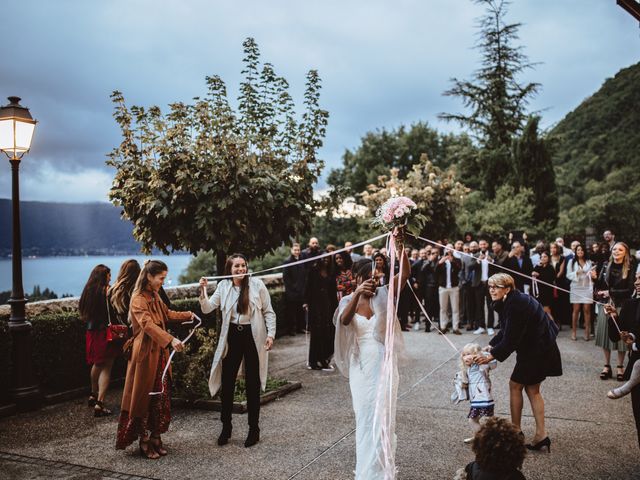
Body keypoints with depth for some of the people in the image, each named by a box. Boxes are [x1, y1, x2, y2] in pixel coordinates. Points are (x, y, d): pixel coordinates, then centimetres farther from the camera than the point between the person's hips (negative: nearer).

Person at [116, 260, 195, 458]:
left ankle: (155, 438, 21)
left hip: (159, 353, 8)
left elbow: (166, 314, 30)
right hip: (145, 354, -8)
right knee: (145, 397, 1)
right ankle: (144, 442, 13)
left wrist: (187, 315, 16)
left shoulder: (155, 296, 13)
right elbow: (148, 325, -30)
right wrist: (171, 340, -41)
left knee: (161, 396, 10)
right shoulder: (138, 299, -15)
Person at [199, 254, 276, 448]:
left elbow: (268, 312, -1)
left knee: (252, 384, 7)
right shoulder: (223, 286, 2)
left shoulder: (257, 284, -5)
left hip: (253, 336, -2)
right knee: (227, 383, 6)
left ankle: (254, 429, 20)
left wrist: (270, 333, -10)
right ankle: (226, 427, 22)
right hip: (232, 337, 2)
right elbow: (207, 308, -3)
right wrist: (203, 291, -19)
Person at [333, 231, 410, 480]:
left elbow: (405, 273, -17)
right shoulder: (348, 301, -1)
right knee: (364, 415, 12)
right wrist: (357, 294, -39)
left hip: (382, 363, -1)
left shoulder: (383, 295, -2)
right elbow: (344, 320, -24)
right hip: (360, 365, 1)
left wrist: (399, 246, -33)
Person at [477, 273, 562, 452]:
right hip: (539, 348, 10)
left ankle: (516, 430, 17)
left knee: (515, 385, 3)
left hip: (537, 351, -10)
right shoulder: (510, 301, 5)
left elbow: (511, 337, -26)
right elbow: (506, 331, 13)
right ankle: (541, 435, 18)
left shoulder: (517, 304, -26)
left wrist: (492, 356, -19)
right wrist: (491, 346, 4)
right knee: (532, 389, 14)